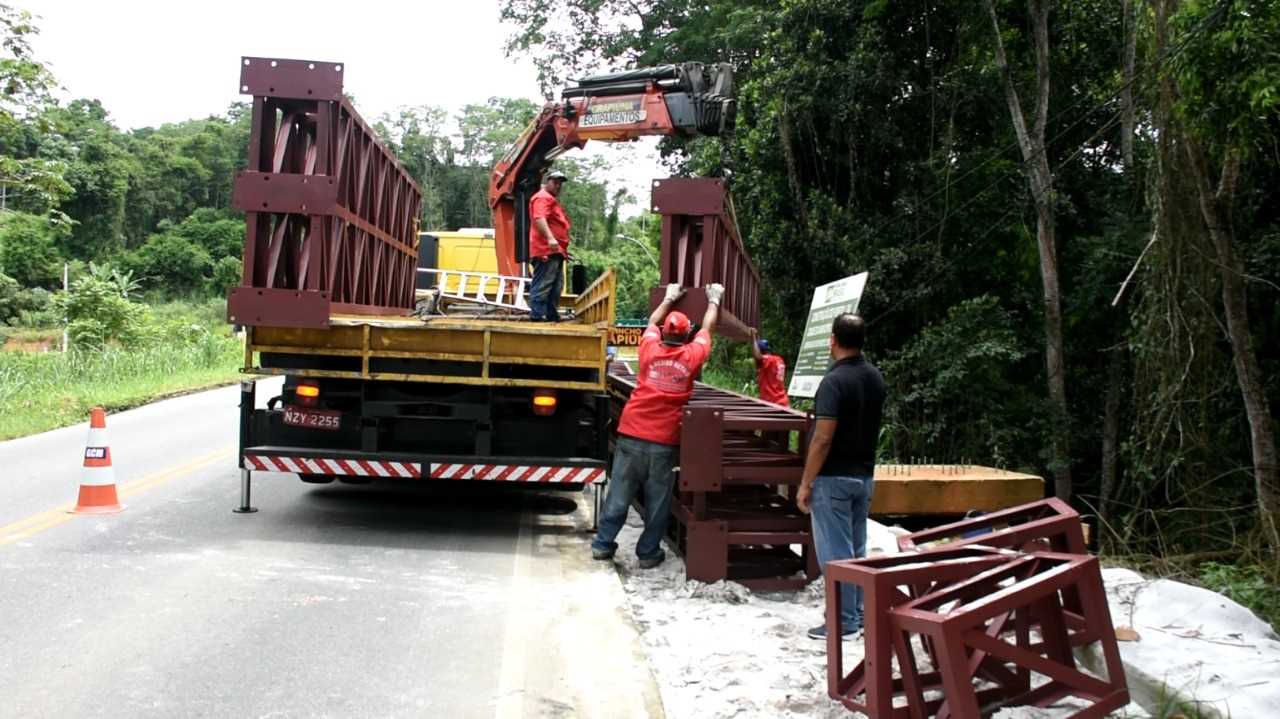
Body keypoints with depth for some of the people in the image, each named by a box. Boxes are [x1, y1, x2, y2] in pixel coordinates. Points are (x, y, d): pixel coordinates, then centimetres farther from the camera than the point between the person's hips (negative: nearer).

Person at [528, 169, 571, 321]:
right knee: (542, 285, -14)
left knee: (556, 286, 12)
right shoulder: (542, 197, -6)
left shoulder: (552, 200, 27)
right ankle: (536, 315, -16)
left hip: (555, 251, 11)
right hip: (546, 251, -11)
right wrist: (550, 238, -36)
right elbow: (539, 218, -23)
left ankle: (552, 315, 17)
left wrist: (563, 249, 33)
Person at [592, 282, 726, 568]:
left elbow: (652, 322, 22)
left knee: (619, 493, 9)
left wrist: (669, 299, 38)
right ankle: (648, 552, 13)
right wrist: (713, 301, 33)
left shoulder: (650, 350, 0)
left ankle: (603, 544, 15)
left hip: (631, 436, 2)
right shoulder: (692, 356, -3)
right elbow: (708, 328, 16)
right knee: (657, 500, 8)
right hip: (664, 443, -2)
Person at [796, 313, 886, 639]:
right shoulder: (876, 378, 5)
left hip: (835, 477, -8)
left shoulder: (835, 381, -19)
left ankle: (843, 620, 3)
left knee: (835, 552, -1)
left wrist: (805, 483, -17)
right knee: (856, 548, 15)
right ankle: (858, 613, 22)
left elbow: (823, 439, -22)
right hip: (864, 474, 8)